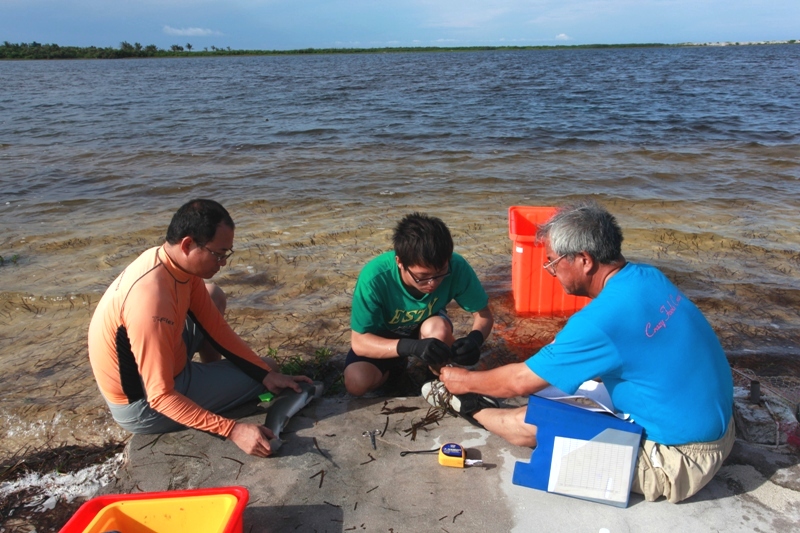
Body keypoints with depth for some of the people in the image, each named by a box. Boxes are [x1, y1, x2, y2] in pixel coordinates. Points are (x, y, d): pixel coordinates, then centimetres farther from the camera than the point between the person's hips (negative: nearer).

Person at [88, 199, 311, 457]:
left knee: (213, 296, 16)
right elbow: (162, 397, -32)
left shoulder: (176, 261, -10)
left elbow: (216, 327, -2)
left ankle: (213, 375, 30)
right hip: (144, 407, -7)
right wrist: (232, 430, -35)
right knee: (264, 371, 2)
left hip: (142, 369, 8)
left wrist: (268, 375, -6)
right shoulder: (152, 300, -36)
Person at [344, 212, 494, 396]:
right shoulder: (375, 277, -36)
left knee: (438, 328, -34)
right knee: (356, 382, -25)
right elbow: (358, 341, -31)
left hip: (427, 328, 0)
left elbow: (484, 314, -17)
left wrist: (475, 338, -40)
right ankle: (396, 364, 8)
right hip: (383, 337, 0)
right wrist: (411, 346, -47)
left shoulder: (456, 267, -31)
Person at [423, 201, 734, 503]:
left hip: (683, 459, -8)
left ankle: (470, 407, 23)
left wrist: (467, 381, 2)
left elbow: (521, 381, -16)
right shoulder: (648, 277, -3)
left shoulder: (601, 319, -29)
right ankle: (480, 402, 27)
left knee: (534, 423, -4)